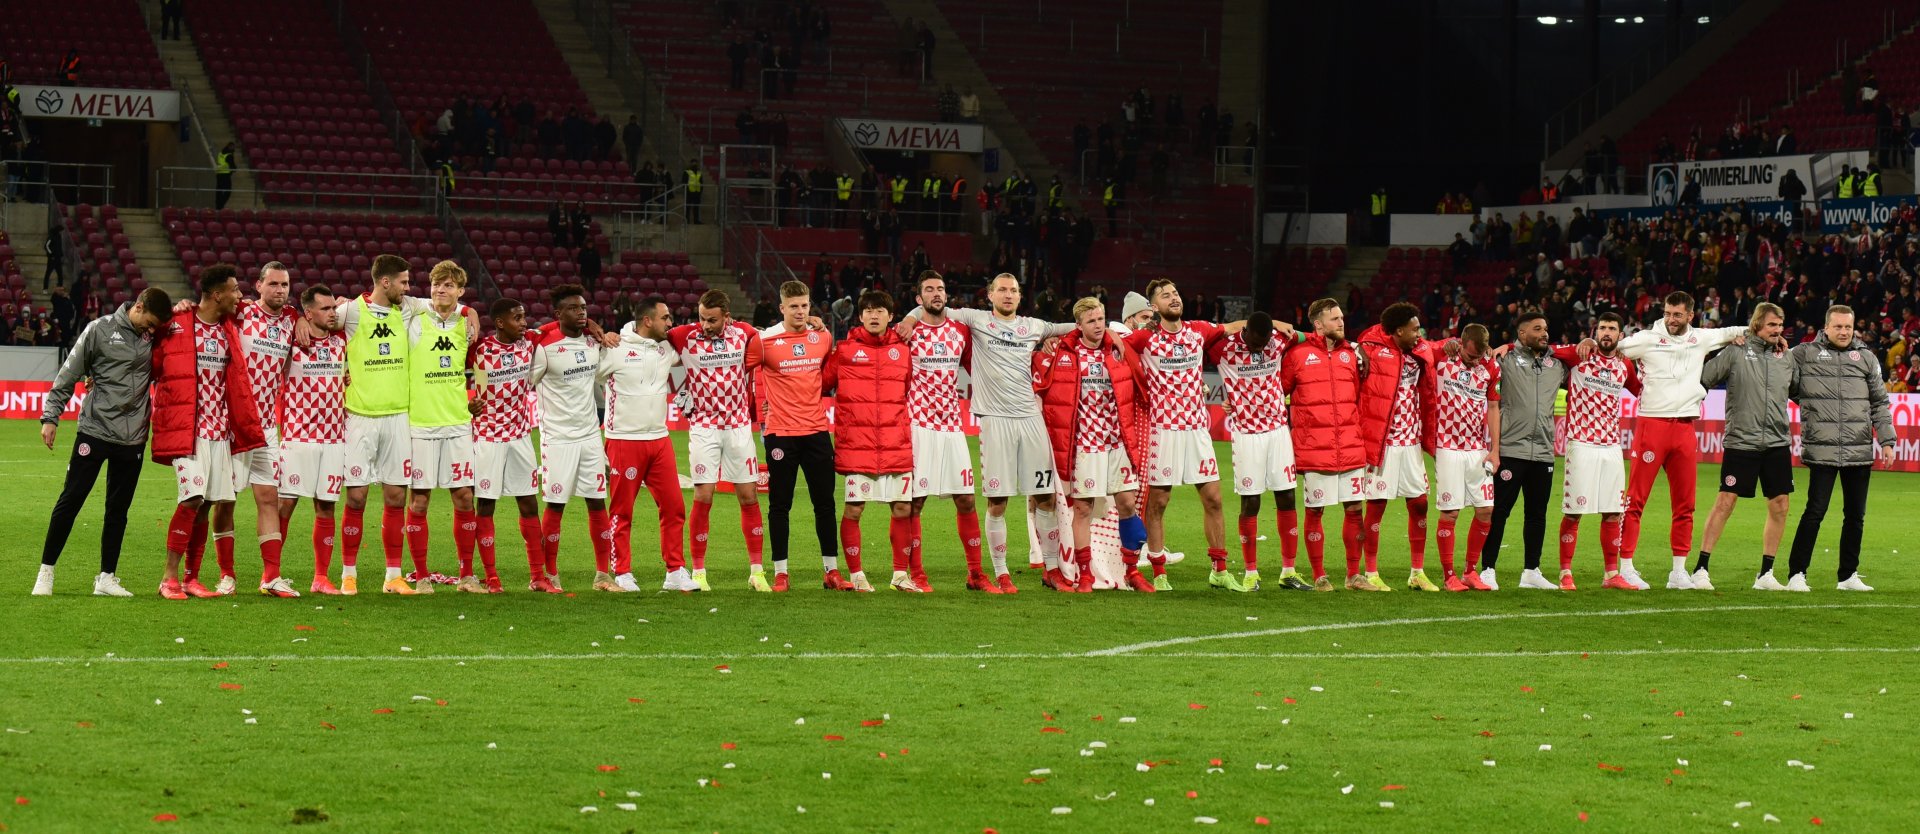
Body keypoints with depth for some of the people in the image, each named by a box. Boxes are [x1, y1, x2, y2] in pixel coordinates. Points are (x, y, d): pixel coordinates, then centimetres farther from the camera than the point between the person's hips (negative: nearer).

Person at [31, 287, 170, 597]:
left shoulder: (154, 337, 5)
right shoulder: (100, 329, -4)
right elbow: (68, 374, -1)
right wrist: (50, 417, -4)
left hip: (133, 438, 3)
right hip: (95, 430, -3)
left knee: (118, 508, 6)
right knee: (70, 501, -1)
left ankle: (107, 578, 13)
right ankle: (46, 572, 7)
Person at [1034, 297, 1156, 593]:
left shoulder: (1120, 352, 7)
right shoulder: (1060, 354, -3)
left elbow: (1141, 386, 18)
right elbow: (1035, 383, 4)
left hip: (1118, 443, 3)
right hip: (1083, 444, -3)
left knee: (1127, 504, 2)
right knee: (1082, 508, 1)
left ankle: (1132, 571, 15)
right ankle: (1084, 576, 8)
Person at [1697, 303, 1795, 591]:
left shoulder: (1786, 358, 10)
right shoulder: (1735, 352, -3)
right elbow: (1704, 379, -2)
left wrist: (1787, 355, 9)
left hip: (1778, 442, 5)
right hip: (1742, 440, -5)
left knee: (1780, 507, 4)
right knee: (1725, 502, -5)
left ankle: (1765, 574, 14)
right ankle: (1700, 569, 0)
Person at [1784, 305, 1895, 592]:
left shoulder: (1866, 357, 11)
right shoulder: (1804, 354, 2)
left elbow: (1879, 403, 13)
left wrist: (1886, 440, 8)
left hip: (1860, 451, 4)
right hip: (1822, 450, -4)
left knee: (1855, 514, 9)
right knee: (1815, 512, -7)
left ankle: (1848, 576, 19)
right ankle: (1796, 574, 1)